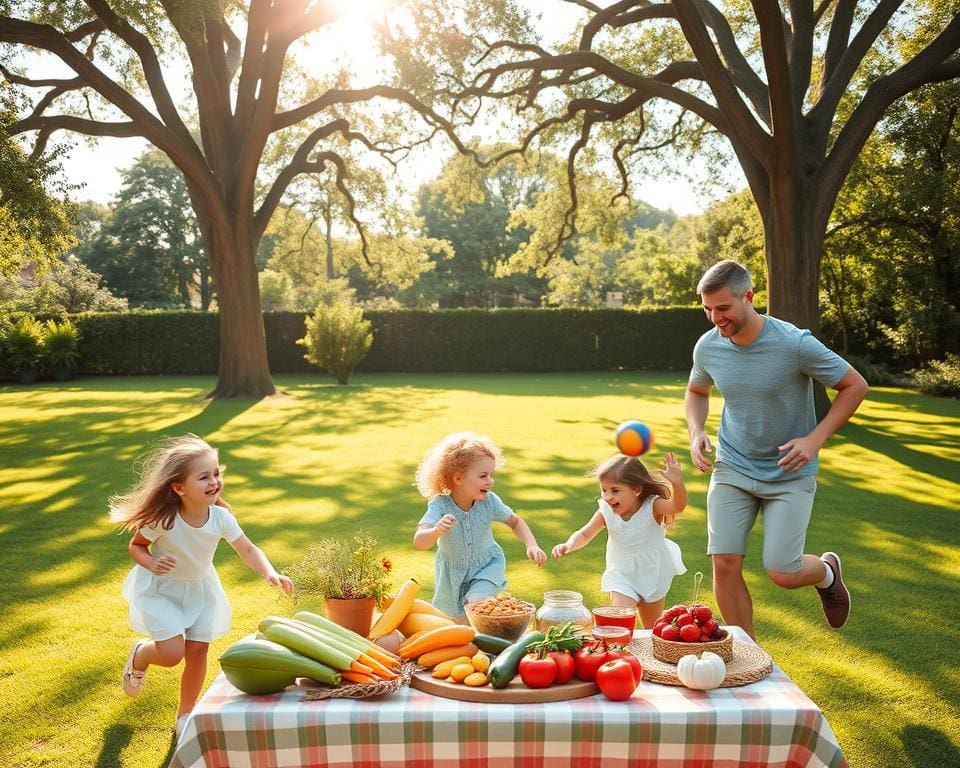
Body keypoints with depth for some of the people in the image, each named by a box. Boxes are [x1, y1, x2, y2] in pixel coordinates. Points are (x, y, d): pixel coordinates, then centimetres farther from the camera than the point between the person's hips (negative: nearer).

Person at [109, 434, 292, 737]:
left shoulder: (221, 517, -20)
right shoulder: (163, 520, -28)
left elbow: (248, 550, -18)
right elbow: (135, 546, -12)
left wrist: (269, 573, -36)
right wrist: (152, 564, -33)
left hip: (200, 588, 4)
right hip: (161, 589, -4)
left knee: (197, 651, 4)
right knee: (172, 653, -13)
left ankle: (185, 715, 29)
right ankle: (139, 656, 25)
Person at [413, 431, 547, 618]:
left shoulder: (490, 501, -23)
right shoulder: (440, 506, -31)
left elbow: (515, 522, -5)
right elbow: (419, 542, -42)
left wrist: (531, 546, -23)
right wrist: (437, 532, -64)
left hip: (487, 566, 0)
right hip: (452, 573, 0)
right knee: (455, 619, 17)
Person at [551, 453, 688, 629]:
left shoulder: (652, 507, -25)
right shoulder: (606, 512, -18)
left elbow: (678, 506, -43)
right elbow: (584, 534, -9)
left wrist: (677, 482, -63)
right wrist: (569, 545, -30)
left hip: (652, 574, 0)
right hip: (621, 576, 0)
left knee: (652, 629, 19)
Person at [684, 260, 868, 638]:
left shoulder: (795, 344, -20)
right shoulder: (707, 346, -6)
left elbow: (855, 386, -8)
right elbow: (696, 392, 16)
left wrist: (814, 439, -18)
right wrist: (696, 432, -4)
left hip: (789, 473, -3)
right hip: (732, 468, 3)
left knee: (782, 573, -7)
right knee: (725, 564, -7)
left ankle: (827, 572, 32)